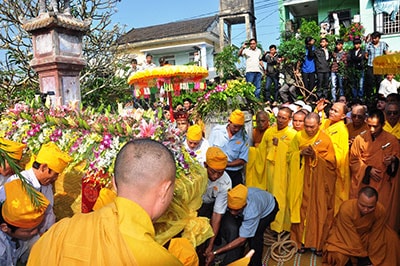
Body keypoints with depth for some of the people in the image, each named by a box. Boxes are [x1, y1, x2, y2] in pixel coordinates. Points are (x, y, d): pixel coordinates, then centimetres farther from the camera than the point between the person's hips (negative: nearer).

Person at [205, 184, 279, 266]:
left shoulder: (252, 212, -44)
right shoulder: (228, 199, -34)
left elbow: (242, 239, -37)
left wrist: (215, 253, -40)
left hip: (268, 207, -4)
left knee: (255, 235, -24)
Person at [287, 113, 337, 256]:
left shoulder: (325, 139, -4)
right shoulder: (298, 137, 2)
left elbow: (331, 162, -4)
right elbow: (290, 155, 4)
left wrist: (316, 154, -18)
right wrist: (301, 153, -14)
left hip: (319, 182, -1)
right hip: (302, 181, 2)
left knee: (318, 210, 2)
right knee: (302, 208, 4)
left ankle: (318, 242, 16)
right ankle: (301, 240, 17)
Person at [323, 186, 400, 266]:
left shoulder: (380, 210, -25)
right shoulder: (346, 209, -35)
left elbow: (376, 235, -15)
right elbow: (351, 237, -26)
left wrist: (372, 257, -15)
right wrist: (363, 256, -19)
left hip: (366, 233, 5)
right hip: (346, 235, -4)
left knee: (391, 238, -14)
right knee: (338, 254, -29)